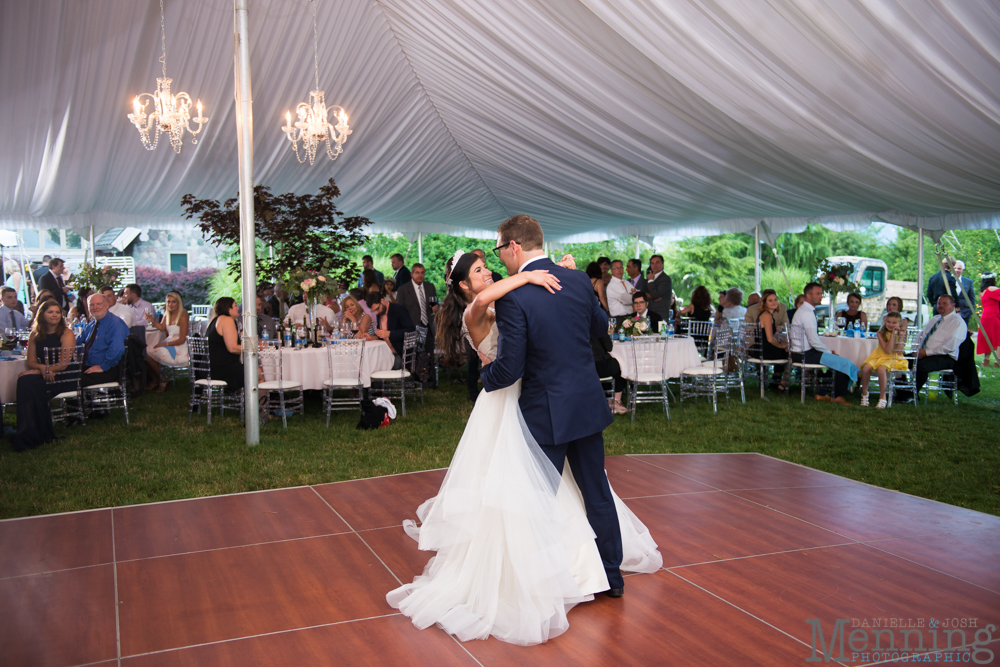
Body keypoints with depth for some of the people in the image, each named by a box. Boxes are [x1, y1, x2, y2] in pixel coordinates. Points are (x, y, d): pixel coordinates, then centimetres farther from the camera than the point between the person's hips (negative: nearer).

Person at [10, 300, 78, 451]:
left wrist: (43, 369, -15)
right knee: (25, 380, -27)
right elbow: (31, 362, 7)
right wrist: (42, 367, -14)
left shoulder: (66, 334, -4)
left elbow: (64, 364, -11)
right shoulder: (35, 335, 11)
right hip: (44, 376, 5)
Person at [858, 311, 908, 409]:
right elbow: (887, 350, -13)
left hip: (894, 359, -2)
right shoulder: (881, 333, -1)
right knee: (866, 367, -29)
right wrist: (893, 334, -14)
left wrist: (901, 336, -12)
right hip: (880, 357, 2)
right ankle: (864, 393, -6)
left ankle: (882, 398, -22)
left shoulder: (901, 333, 2)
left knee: (881, 369, -35)